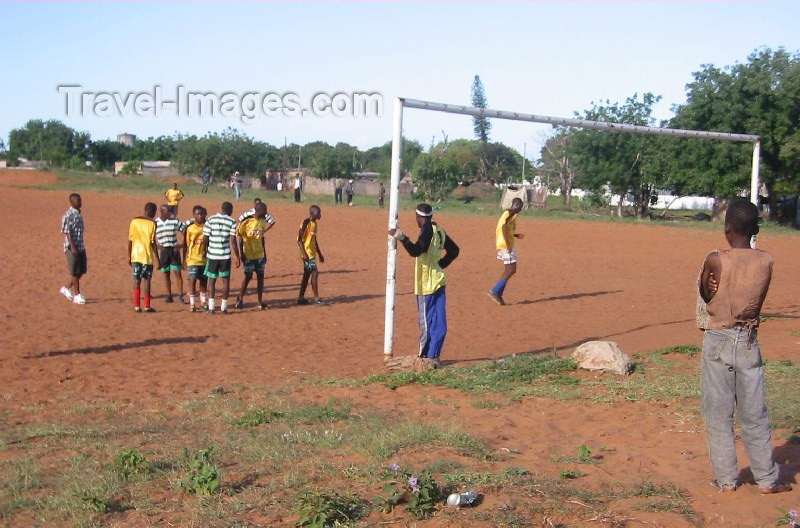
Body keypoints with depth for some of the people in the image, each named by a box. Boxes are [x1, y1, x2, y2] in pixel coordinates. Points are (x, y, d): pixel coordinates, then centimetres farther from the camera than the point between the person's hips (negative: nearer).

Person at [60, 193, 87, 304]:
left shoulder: (78, 214, 13)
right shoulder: (68, 215, -13)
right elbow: (66, 232, -16)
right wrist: (73, 247, -21)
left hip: (81, 247, 8)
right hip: (72, 247, -8)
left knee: (81, 271, 10)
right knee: (75, 272, 0)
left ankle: (66, 289, 26)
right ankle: (77, 295, 8)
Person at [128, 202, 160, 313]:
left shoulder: (134, 221, 5)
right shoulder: (152, 223, -8)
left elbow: (130, 240, 6)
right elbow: (153, 242, -11)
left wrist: (129, 256, 14)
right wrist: (156, 258, -7)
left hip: (135, 255, 4)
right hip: (147, 256, -4)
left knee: (136, 280, 9)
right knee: (146, 280, 3)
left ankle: (137, 306, 7)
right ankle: (147, 306, 5)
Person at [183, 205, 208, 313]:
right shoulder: (189, 228, -3)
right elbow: (186, 245, 2)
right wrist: (184, 259, 1)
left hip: (204, 259, 2)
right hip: (192, 259, -2)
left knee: (204, 280, 12)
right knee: (192, 280, -5)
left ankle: (203, 302, 26)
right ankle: (192, 304, 1)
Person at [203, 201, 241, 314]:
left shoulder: (210, 220, 0)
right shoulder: (232, 222, -4)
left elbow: (206, 240, 0)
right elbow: (233, 242, -7)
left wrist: (205, 254, 12)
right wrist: (238, 258, 0)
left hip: (212, 255, 1)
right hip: (225, 256, -1)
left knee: (211, 281, 10)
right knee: (225, 281, 10)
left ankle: (211, 307, 3)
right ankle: (223, 307, 12)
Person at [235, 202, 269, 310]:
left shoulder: (262, 221, 6)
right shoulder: (247, 221, -13)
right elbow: (239, 236, -9)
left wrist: (264, 253, 15)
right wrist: (241, 253, -13)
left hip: (260, 255, 6)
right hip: (249, 255, -6)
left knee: (260, 277, 5)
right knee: (247, 277, 0)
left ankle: (260, 301, 11)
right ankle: (240, 299, 17)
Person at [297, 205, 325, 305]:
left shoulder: (314, 223, 12)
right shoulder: (306, 223, -15)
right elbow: (299, 239, -18)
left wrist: (320, 254, 22)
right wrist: (304, 254, -23)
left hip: (312, 253, 9)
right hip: (307, 253, -9)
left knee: (307, 275, 11)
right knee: (314, 273, -10)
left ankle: (301, 298, 17)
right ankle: (316, 298, -5)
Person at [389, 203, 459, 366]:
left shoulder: (427, 231, -14)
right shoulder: (439, 231, 11)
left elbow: (416, 251, -26)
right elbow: (454, 250, 18)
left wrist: (402, 238, -31)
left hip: (427, 284, -8)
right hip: (438, 281, 8)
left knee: (426, 322, -3)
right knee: (438, 322, 6)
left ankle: (425, 357, 2)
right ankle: (433, 357, 10)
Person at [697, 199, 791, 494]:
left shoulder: (715, 260, -14)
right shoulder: (766, 262, -4)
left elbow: (705, 296, 0)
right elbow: (757, 302, 6)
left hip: (718, 341, -3)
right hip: (749, 342, 3)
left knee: (718, 415, 8)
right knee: (755, 415, 12)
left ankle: (725, 478, 13)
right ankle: (767, 479, 19)